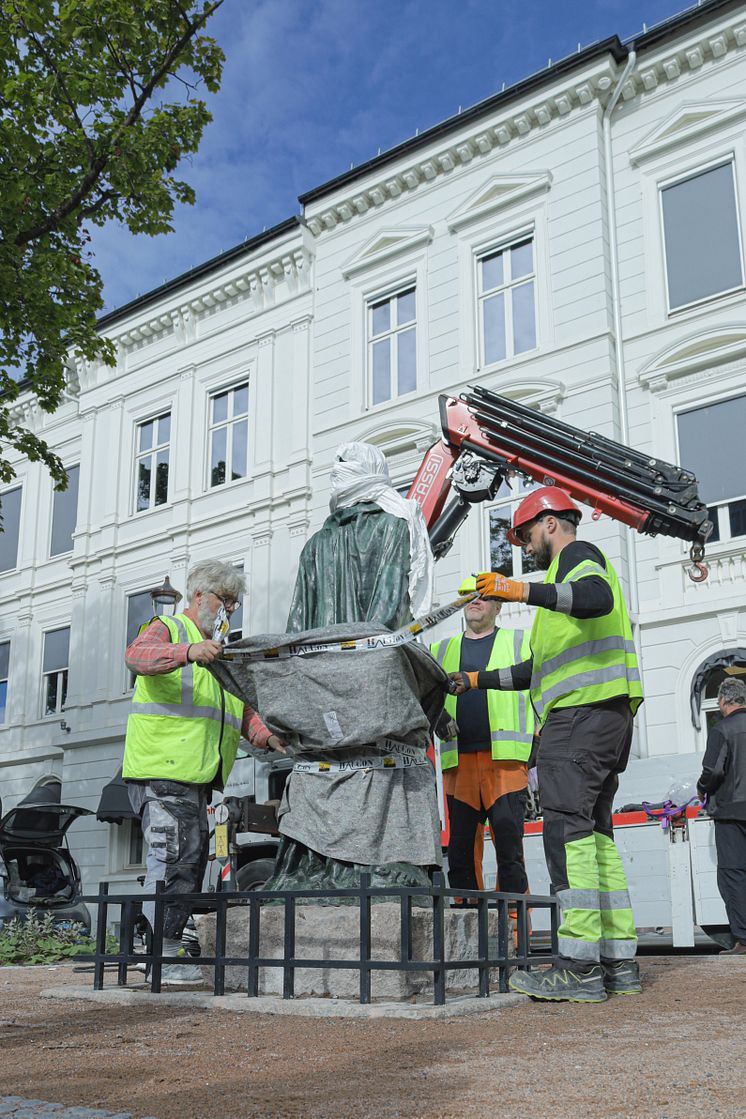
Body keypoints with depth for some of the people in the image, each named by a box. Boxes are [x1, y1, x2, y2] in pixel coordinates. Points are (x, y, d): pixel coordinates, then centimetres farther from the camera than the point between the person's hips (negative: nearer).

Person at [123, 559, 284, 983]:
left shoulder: (222, 652, 27)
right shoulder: (168, 630, 3)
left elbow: (244, 709, 23)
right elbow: (137, 656, -21)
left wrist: (263, 733, 1)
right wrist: (188, 652, -40)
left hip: (199, 775, 9)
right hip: (162, 769, -8)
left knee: (192, 861, 10)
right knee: (172, 858, -11)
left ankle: (172, 953, 17)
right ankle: (162, 954, -7)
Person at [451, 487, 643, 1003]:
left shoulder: (578, 553, 2)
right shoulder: (571, 572, 32)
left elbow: (598, 598, -24)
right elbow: (539, 669, 34)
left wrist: (522, 590, -29)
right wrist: (476, 680, 34)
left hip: (582, 711, -10)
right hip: (606, 715, 10)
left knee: (567, 829, -15)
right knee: (595, 833, 8)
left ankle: (579, 966, -18)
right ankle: (620, 961, 8)